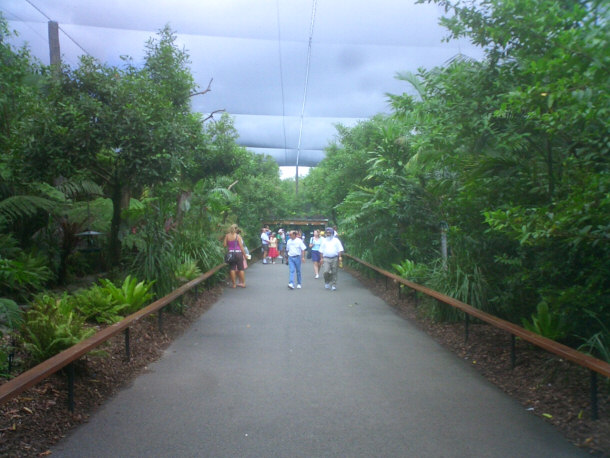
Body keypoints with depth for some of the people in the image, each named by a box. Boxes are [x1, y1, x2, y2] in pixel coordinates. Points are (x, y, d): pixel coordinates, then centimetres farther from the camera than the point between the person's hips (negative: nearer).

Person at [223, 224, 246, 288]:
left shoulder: (227, 236, -2)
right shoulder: (238, 236, -7)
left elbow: (224, 245, 0)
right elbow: (241, 246, -6)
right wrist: (244, 254, 2)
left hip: (231, 253, 2)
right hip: (238, 253, -1)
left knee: (232, 269, 7)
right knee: (241, 269, 7)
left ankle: (234, 284, 8)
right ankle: (243, 283, 14)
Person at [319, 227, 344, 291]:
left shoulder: (336, 240, 7)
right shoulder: (324, 241, 12)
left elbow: (340, 249, 2)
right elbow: (321, 250, 14)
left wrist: (340, 257, -9)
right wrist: (322, 258, 6)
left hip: (335, 258, -1)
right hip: (326, 258, 1)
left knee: (334, 273, 0)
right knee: (326, 272, -13)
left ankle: (334, 285, 11)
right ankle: (327, 282, 12)